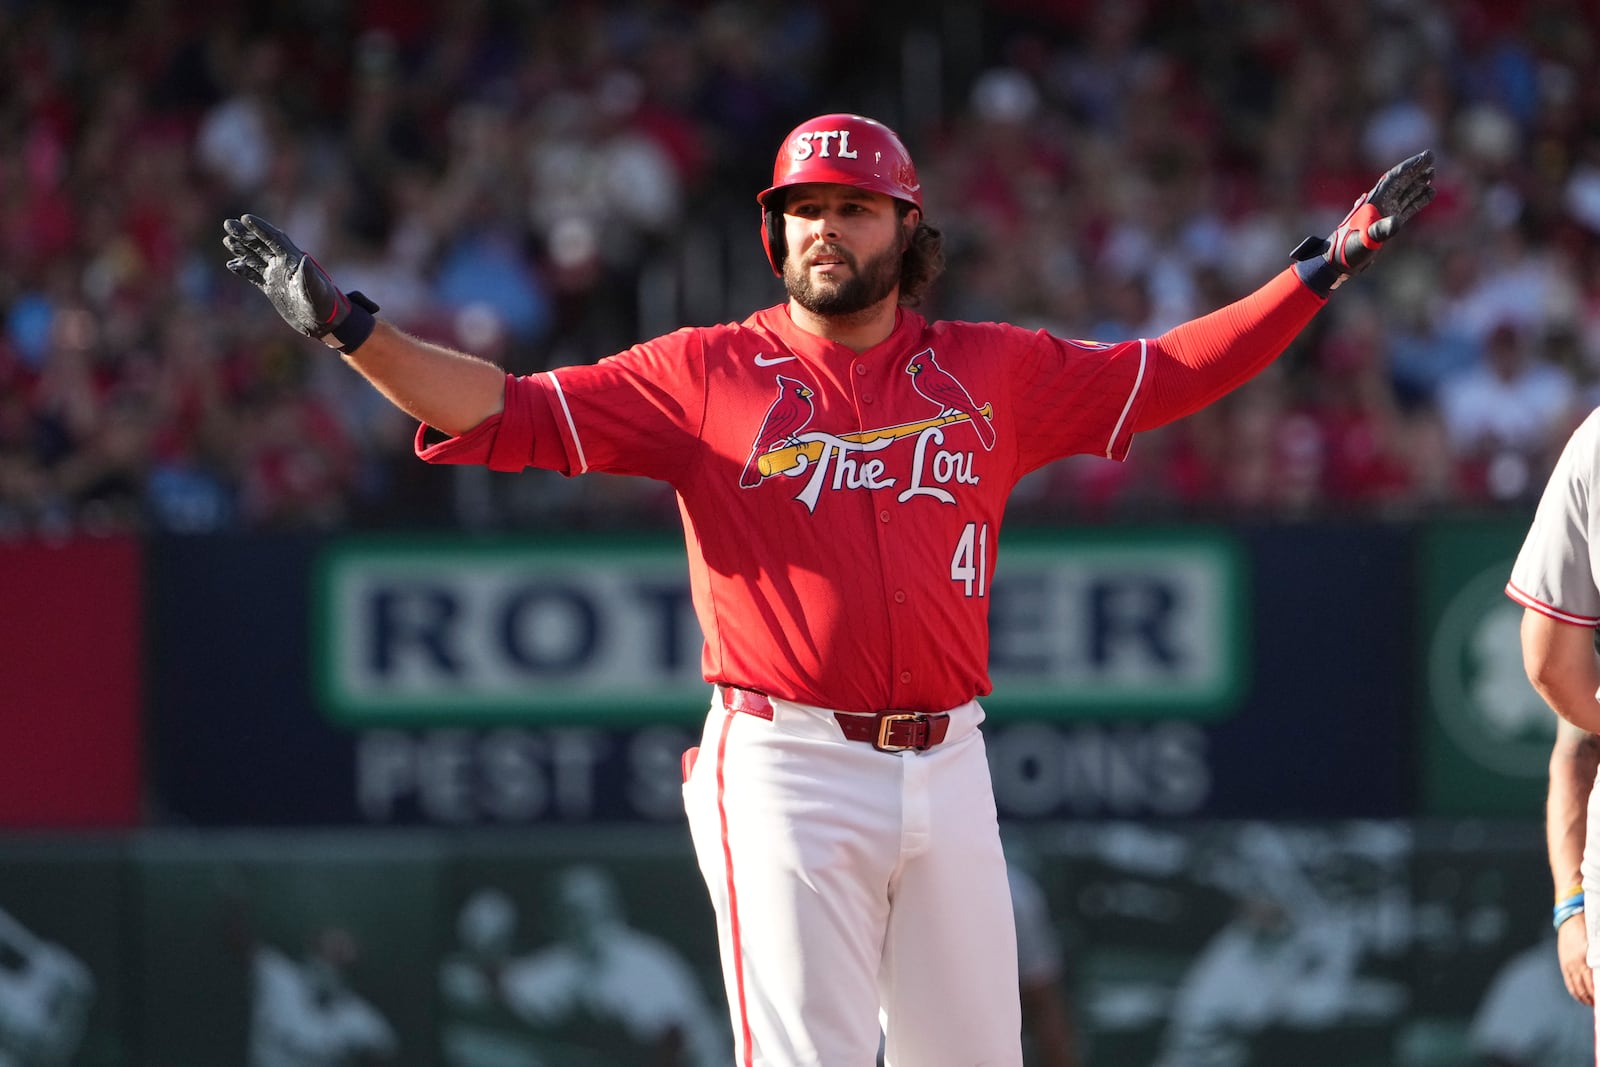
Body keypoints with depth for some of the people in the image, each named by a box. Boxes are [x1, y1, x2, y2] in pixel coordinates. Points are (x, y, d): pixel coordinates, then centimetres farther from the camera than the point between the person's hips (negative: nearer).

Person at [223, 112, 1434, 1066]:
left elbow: (1169, 373, 17)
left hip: (947, 770, 3)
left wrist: (1326, 265, 13)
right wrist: (345, 325, -12)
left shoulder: (995, 372, 11)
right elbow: (515, 412, -1)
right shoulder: (708, 373, 4)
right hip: (787, 773, -3)